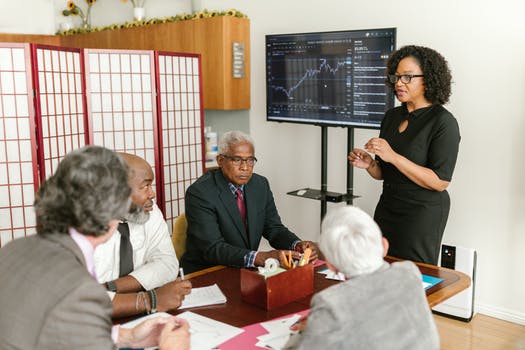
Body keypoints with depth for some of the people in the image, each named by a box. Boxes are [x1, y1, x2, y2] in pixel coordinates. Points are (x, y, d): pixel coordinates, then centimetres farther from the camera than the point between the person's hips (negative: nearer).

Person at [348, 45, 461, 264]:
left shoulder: (443, 121, -11)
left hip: (422, 213, -6)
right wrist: (369, 165, -8)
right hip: (387, 208, 6)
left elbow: (440, 182, -18)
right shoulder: (392, 116, 7)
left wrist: (393, 156, -24)